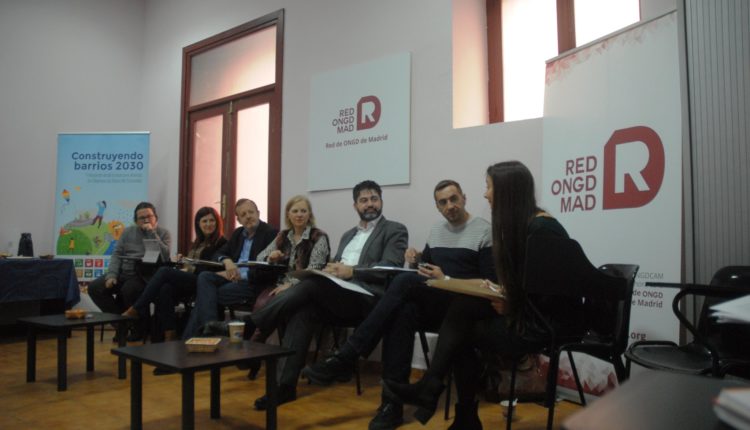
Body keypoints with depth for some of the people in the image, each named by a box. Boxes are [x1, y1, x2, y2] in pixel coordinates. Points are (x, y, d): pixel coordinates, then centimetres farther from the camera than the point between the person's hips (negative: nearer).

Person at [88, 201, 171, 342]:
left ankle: (141, 327, -9)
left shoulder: (163, 233, 3)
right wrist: (112, 275, -4)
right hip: (123, 273, 6)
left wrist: (152, 233, -12)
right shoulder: (128, 232, 16)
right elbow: (117, 254, 11)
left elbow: (165, 256, -13)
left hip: (144, 276, -5)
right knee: (95, 287, -12)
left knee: (128, 290, -34)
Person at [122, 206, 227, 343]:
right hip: (187, 281, 6)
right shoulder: (197, 243, 26)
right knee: (165, 289, -27)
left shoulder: (221, 242, 3)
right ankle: (169, 335, -29)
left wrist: (188, 270, -10)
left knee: (164, 271, -24)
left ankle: (136, 310, -20)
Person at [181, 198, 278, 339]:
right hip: (234, 276, 7)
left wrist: (241, 275, -19)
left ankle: (189, 336, -11)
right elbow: (218, 253, 17)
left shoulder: (271, 233, -5)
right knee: (204, 277, -22)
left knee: (207, 295, -22)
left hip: (254, 283, -7)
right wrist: (226, 261, -8)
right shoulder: (238, 233, 18)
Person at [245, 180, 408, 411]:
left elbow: (390, 269, -7)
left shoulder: (395, 230, 7)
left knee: (311, 284, -28)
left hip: (368, 298, -5)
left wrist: (352, 271, -16)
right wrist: (330, 269, -2)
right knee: (304, 309, -27)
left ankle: (251, 328, -18)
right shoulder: (348, 235, 28)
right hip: (336, 295, 6)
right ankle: (285, 385, -27)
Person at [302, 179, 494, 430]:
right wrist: (416, 261, 0)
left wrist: (447, 281, -18)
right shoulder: (436, 231, 18)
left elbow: (491, 284, -8)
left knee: (405, 281, -32)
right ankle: (392, 404, -31)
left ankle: (344, 360, -33)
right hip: (432, 305, 5)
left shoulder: (484, 231, -3)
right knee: (402, 313, -33)